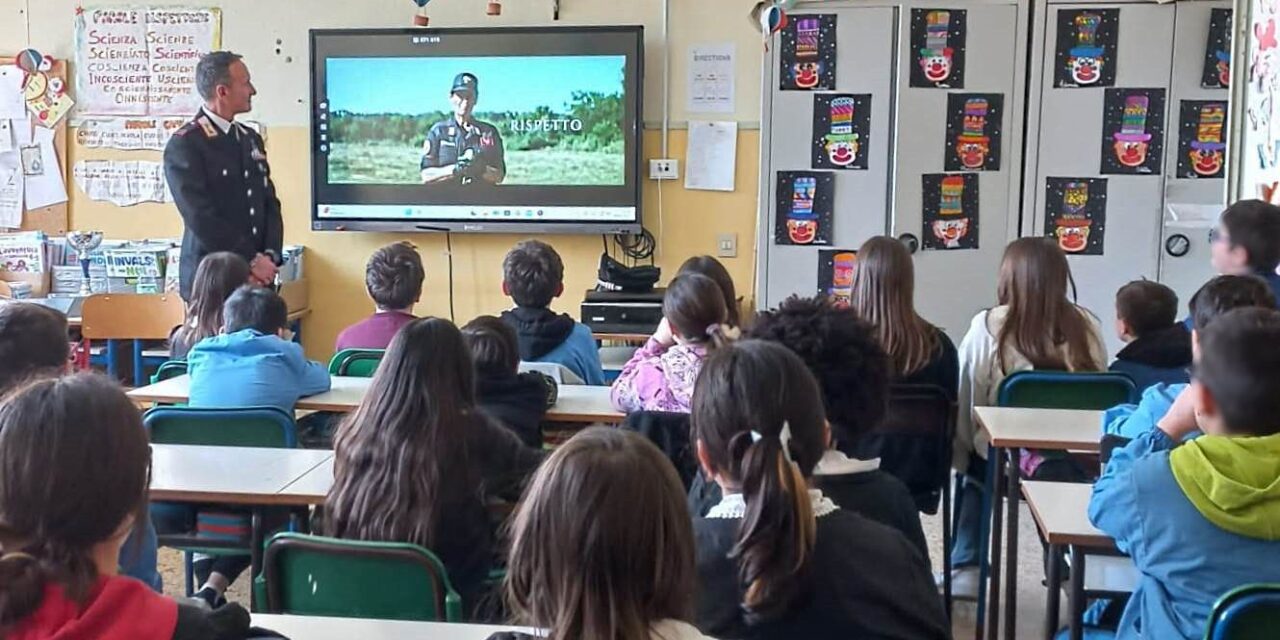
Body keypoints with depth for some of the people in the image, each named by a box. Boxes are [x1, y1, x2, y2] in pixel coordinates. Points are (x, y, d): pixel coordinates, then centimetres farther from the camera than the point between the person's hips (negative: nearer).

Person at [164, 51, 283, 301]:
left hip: (259, 279, 6)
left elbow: (270, 203, 12)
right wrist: (250, 260, -13)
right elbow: (201, 219, -14)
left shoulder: (251, 139, 14)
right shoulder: (184, 145, -8)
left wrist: (271, 255, -3)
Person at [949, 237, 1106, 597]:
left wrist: (961, 454, 15)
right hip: (1078, 465, 3)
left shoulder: (989, 326, -10)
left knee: (973, 466, 30)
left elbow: (967, 402, -1)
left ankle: (966, 570, 29)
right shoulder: (1087, 326, -2)